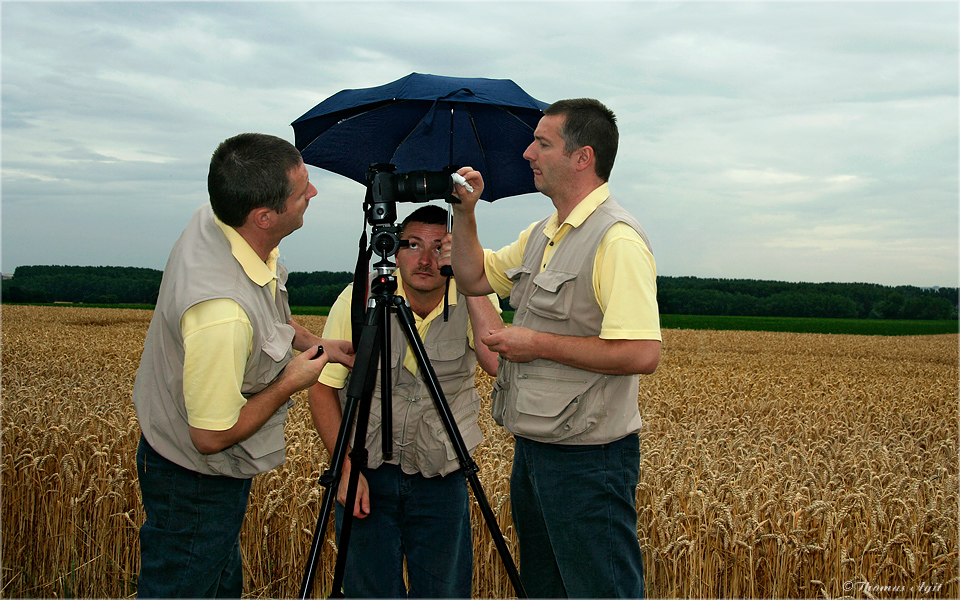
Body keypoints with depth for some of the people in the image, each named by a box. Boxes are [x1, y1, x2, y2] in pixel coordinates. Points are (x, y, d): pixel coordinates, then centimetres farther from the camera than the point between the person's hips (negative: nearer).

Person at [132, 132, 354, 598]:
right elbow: (212, 436, -31)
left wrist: (314, 344, 0)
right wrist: (289, 384, -19)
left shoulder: (211, 219, -13)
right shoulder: (221, 313, -41)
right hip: (196, 484, -9)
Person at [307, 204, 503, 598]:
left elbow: (499, 364, -27)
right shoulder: (359, 299, -9)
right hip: (367, 474, 0)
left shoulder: (473, 301, -8)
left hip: (440, 477, 1)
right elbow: (322, 388, -4)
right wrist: (346, 468, -12)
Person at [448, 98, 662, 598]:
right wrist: (464, 211, 5)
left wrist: (537, 343, -20)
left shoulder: (616, 240, -19)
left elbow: (641, 353, -27)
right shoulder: (541, 234, 12)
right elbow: (474, 278, 20)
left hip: (587, 459, -10)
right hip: (531, 447, 10)